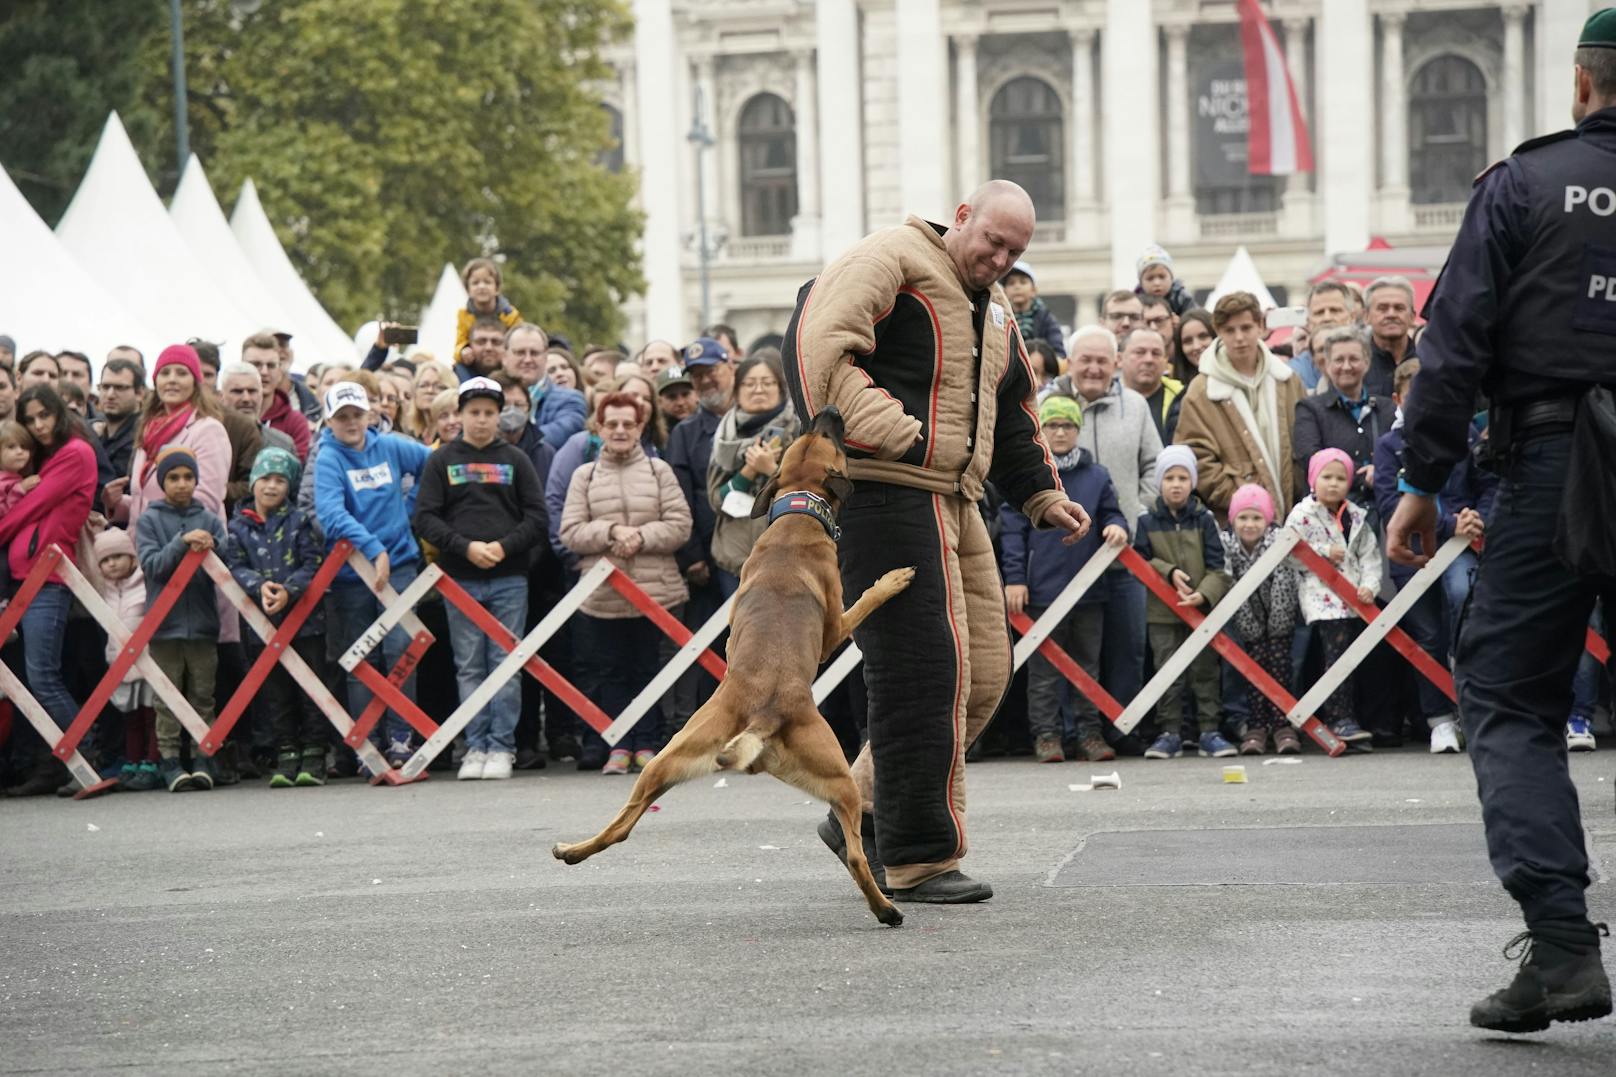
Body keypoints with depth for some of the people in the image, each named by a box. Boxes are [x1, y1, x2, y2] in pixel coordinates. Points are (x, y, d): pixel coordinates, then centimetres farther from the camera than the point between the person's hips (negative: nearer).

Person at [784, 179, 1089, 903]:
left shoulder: (993, 307, 23)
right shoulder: (893, 261, -7)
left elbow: (1014, 415, 35)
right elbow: (820, 346, -21)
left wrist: (1042, 497, 29)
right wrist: (893, 435, -25)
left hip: (956, 504, 10)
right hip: (886, 497, -10)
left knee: (984, 674, 8)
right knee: (924, 676, -11)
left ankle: (863, 815, 18)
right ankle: (920, 858, -4)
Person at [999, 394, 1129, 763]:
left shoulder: (1096, 476, 7)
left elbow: (1110, 512, 14)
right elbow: (1012, 529, -1)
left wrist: (1117, 526, -11)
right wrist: (1014, 579, -6)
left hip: (1088, 592, 3)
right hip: (1041, 591, -3)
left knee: (1088, 664, 9)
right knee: (1044, 668, 2)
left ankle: (1090, 732, 16)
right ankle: (1045, 735, 8)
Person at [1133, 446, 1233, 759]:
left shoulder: (1204, 520, 0)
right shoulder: (1148, 522, 2)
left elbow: (1216, 566, -4)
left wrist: (1205, 593, -21)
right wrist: (1169, 573, -14)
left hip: (1202, 609, 0)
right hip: (1162, 612, 0)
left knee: (1205, 671, 4)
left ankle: (1209, 732, 9)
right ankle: (1169, 734, 6)